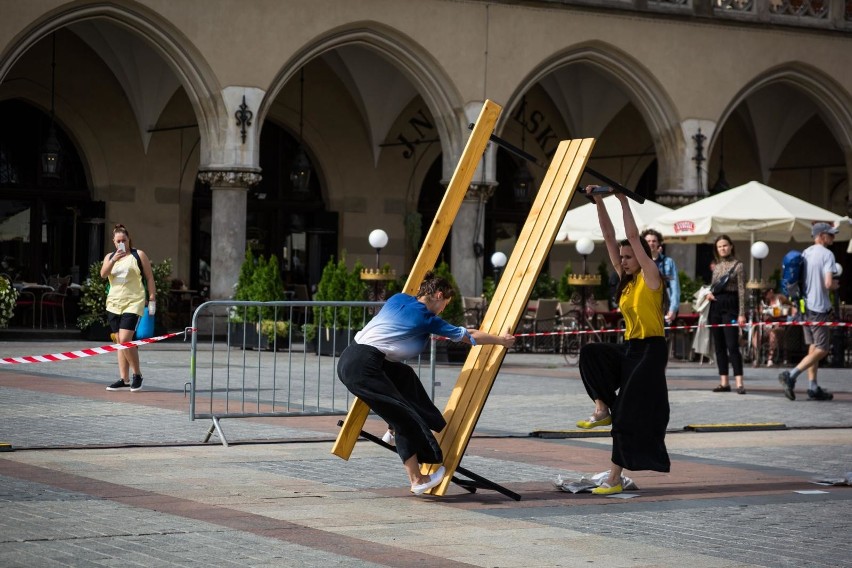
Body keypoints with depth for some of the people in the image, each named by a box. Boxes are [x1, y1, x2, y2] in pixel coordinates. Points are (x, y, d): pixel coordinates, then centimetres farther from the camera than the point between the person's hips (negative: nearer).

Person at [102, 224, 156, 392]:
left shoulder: (139, 255, 3)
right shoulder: (109, 257, 12)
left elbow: (149, 278, 4)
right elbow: (103, 274, -6)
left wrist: (152, 299, -2)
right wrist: (113, 260, -23)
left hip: (133, 303, -5)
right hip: (114, 303, 5)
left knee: (125, 340, -17)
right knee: (120, 342, 8)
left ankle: (137, 374, -1)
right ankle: (124, 380, 12)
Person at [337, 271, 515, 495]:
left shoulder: (399, 299, 17)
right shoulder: (426, 319, 1)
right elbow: (468, 336, 11)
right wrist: (502, 340, 25)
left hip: (349, 357, 8)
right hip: (362, 367, -8)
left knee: (404, 375, 27)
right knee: (405, 418, -2)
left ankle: (394, 430, 27)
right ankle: (417, 480, 0)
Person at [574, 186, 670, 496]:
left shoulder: (650, 278, -8)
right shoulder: (626, 280, 11)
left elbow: (633, 236, -17)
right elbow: (609, 236, 7)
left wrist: (623, 201, -15)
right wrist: (599, 201, 2)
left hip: (651, 350, -8)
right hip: (628, 348, 8)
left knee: (628, 413, -10)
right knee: (591, 353, -17)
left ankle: (615, 478, -6)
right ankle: (602, 408, -9)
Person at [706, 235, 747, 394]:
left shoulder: (737, 265, -2)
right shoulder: (716, 267, 15)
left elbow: (741, 291, -6)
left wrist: (741, 313, -12)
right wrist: (708, 293, -1)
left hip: (730, 306, -6)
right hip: (715, 306, 6)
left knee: (732, 345, -13)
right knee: (719, 346, 6)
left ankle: (739, 383, -16)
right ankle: (724, 382, 10)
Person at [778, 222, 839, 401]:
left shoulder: (805, 253, 12)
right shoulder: (826, 254, -12)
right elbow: (828, 283, -20)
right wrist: (836, 286, 0)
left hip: (805, 305, 8)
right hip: (819, 307, -8)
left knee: (813, 347, 13)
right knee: (821, 349, -5)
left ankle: (813, 388, 12)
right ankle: (791, 375, -17)